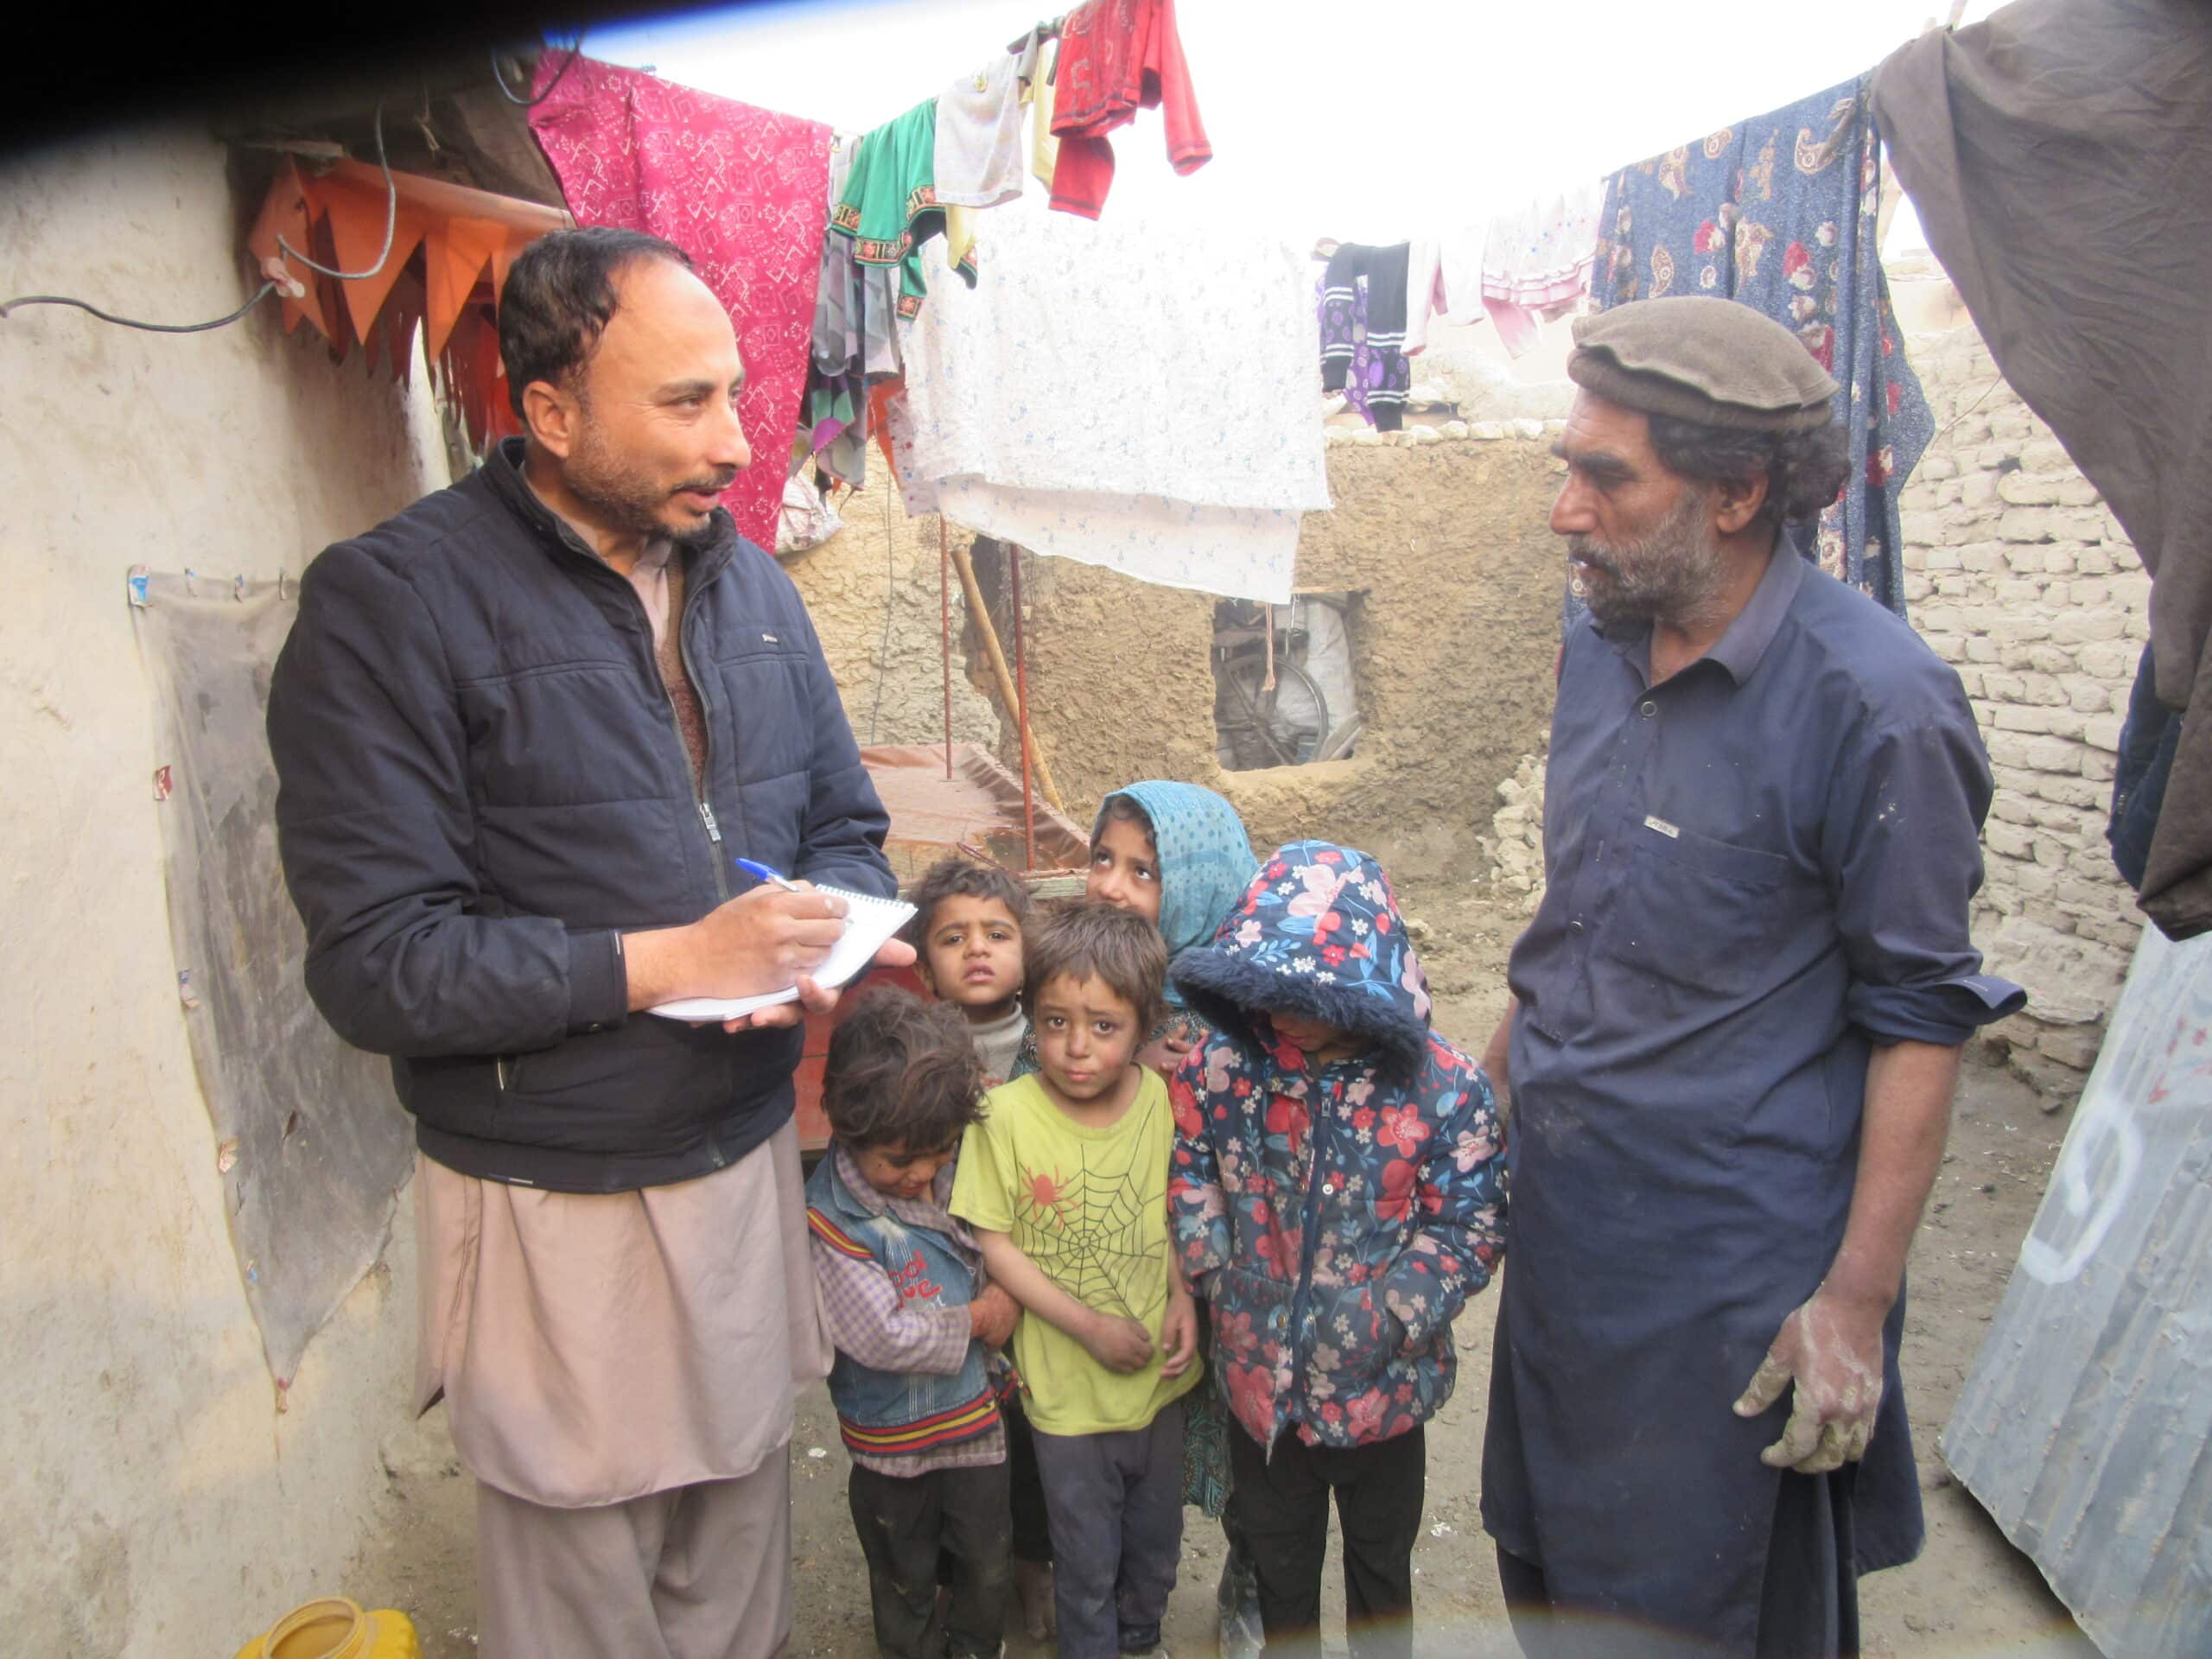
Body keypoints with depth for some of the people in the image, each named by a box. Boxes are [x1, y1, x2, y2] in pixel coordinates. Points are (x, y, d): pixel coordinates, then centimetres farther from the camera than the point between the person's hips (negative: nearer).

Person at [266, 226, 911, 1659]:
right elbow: (375, 963, -18)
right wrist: (664, 961, -22)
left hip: (750, 1160, 5)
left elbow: (848, 824, 14)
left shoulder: (752, 587, 6)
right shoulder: (393, 605, -14)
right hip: (556, 1208, -5)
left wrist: (823, 945, -8)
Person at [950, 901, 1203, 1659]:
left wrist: (1183, 1297, -11)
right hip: (1068, 1385, -3)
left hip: (1160, 1370, 3)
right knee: (1086, 1560, 16)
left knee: (1157, 1541, 25)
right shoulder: (1006, 1116, -20)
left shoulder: (1162, 1100, -11)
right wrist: (1089, 1325, -17)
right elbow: (995, 1243, -13)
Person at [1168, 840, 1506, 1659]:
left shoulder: (1446, 1089, -18)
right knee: (1279, 1564, 24)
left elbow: (1468, 1229, -13)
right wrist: (1217, 1278, -9)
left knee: (1381, 1567, 24)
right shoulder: (1220, 1069, -13)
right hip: (1260, 1381, 1)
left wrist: (1389, 1318, -20)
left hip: (1384, 1384, -1)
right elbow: (1189, 1176, 0)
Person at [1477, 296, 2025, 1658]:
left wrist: (1859, 1296, -15)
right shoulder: (1601, 648, 3)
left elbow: (1922, 1017, -15)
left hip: (1736, 1265, -7)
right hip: (1565, 1224, 7)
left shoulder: (1872, 701, -19)